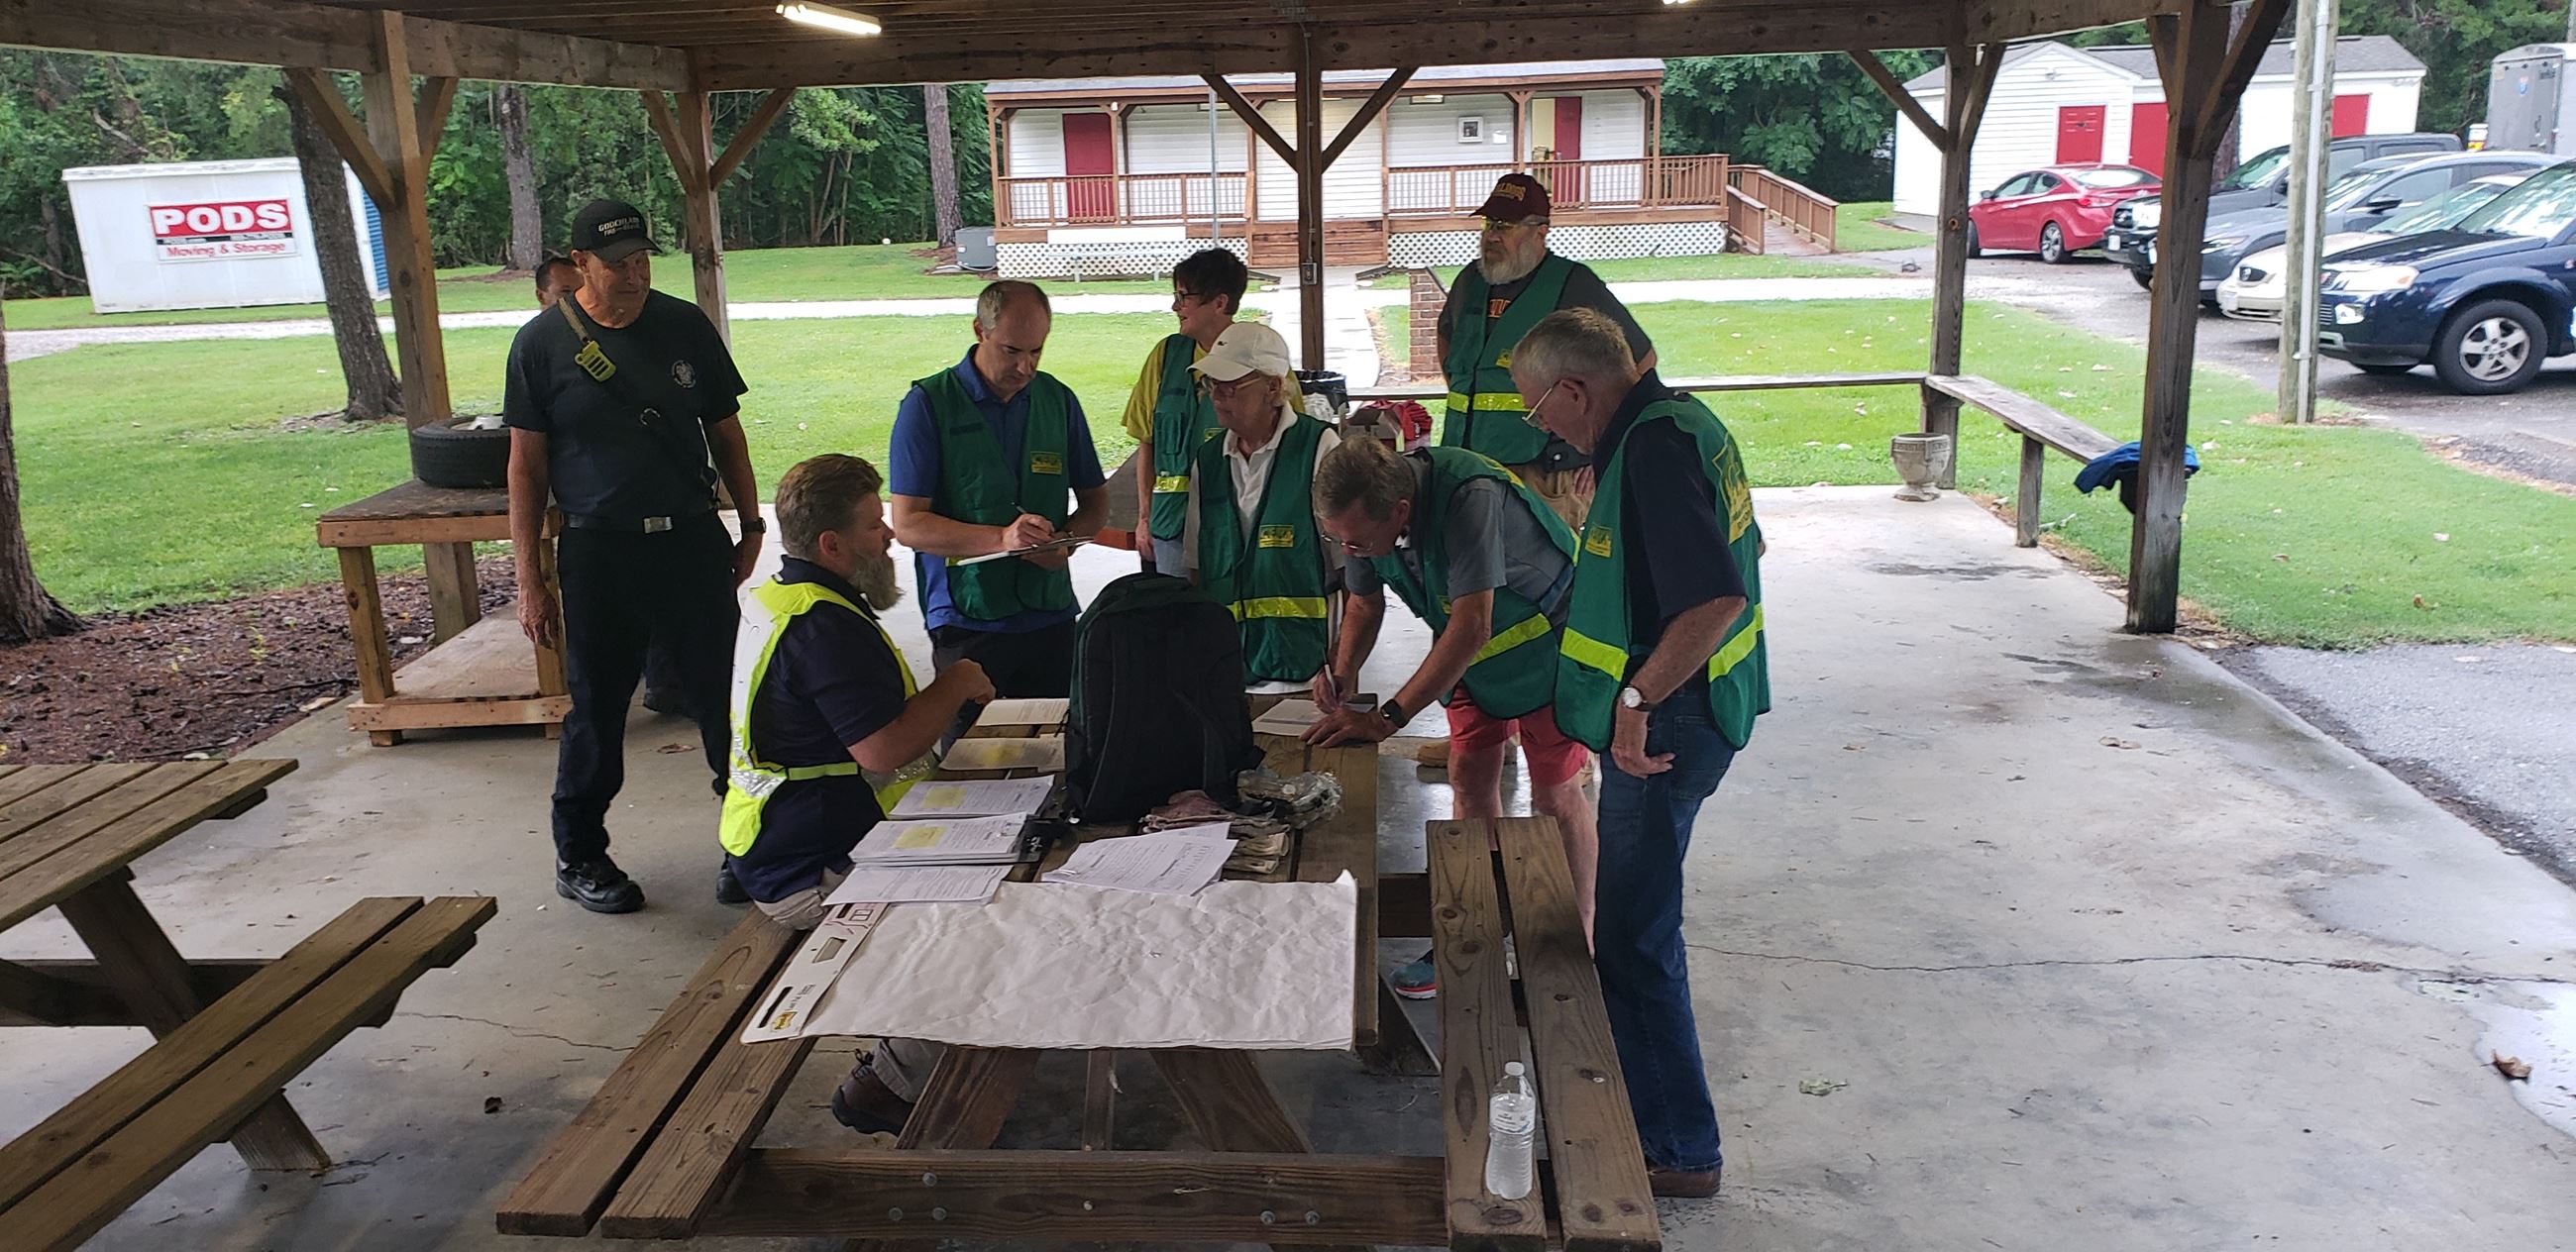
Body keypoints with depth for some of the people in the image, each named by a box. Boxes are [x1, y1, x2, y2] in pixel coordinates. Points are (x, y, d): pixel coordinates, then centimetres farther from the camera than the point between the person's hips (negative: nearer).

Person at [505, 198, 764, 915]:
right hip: (598, 553, -2)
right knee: (596, 707, 7)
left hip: (694, 541, 2)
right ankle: (579, 857, 23)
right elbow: (527, 465, 0)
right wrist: (529, 580, -3)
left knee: (722, 694, 5)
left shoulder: (685, 327, 6)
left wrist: (751, 525, 10)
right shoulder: (542, 342, -1)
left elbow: (725, 432, 14)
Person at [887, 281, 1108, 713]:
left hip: (1051, 619, 4)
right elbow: (908, 524, -10)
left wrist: (1064, 541, -6)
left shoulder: (1059, 400, 9)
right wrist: (1000, 538, -23)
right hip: (966, 624, -4)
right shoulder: (928, 404, -5)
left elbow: (1095, 499, 17)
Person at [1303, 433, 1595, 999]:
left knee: (1556, 795, -1)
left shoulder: (1470, 497, -39)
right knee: (1470, 779, 6)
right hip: (1473, 653, 7)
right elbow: (1364, 603, 3)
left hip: (1545, 640, -7)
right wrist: (1339, 678, -15)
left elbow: (1471, 626, -38)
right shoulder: (1364, 513, -15)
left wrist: (1387, 717, -37)